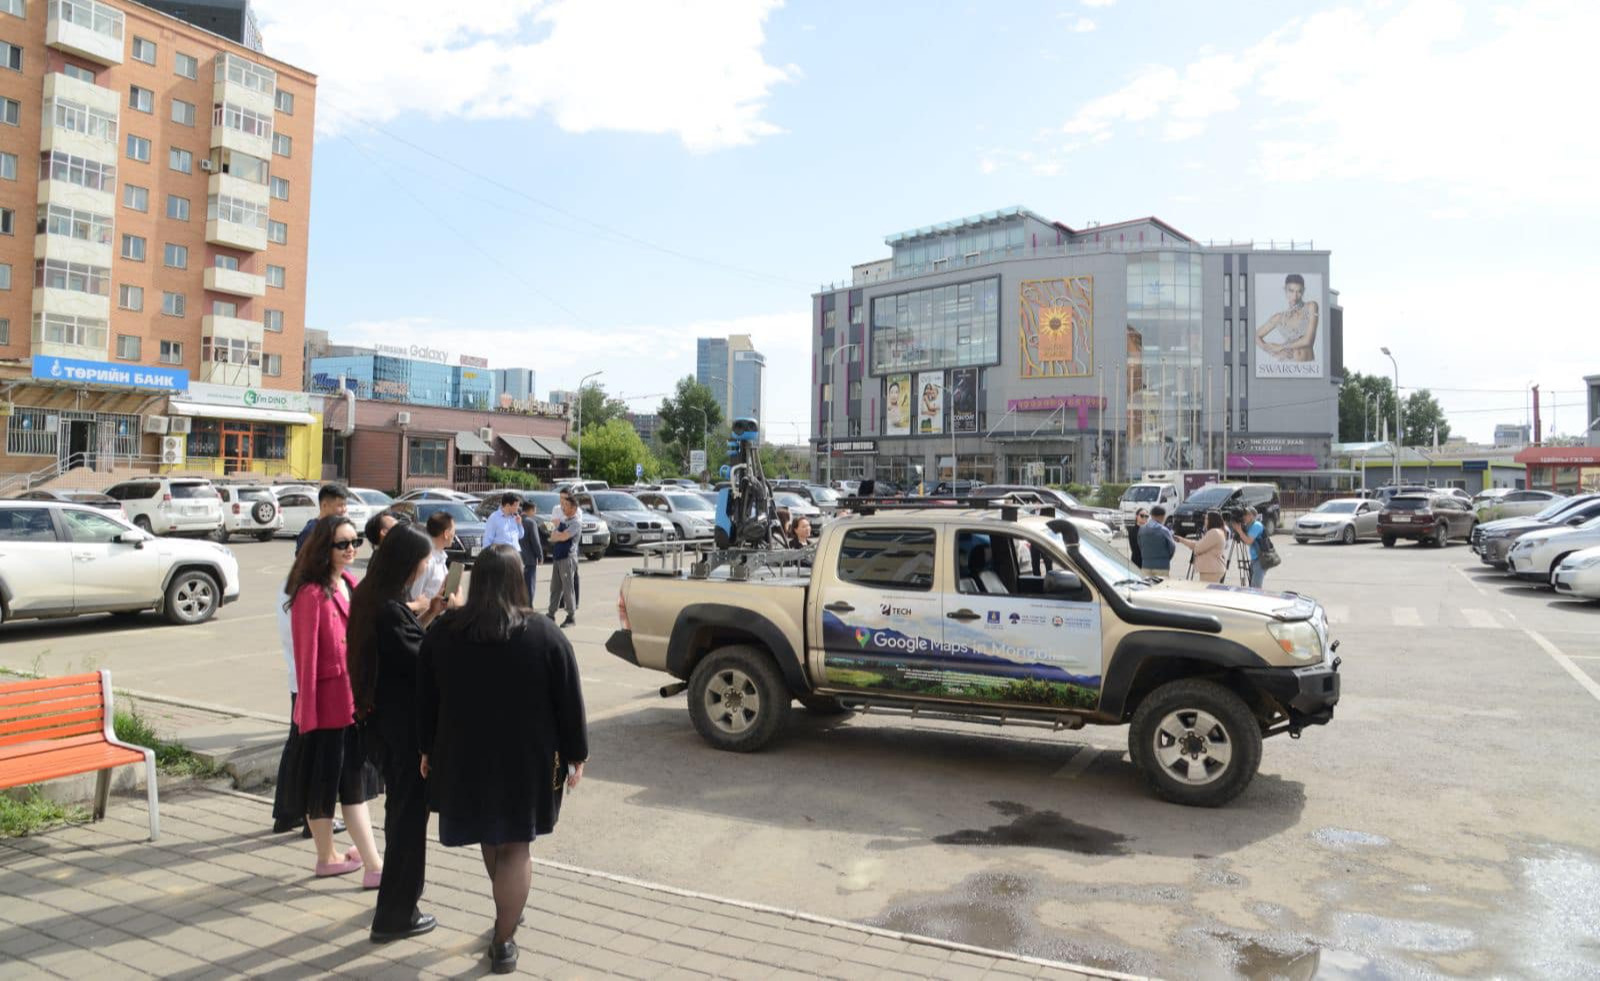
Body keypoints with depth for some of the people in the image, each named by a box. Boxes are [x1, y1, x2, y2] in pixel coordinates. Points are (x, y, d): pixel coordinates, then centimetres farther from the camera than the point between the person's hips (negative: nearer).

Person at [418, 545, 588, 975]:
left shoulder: (443, 632, -4)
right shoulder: (545, 635, -11)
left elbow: (426, 700, 4)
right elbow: (569, 703, -7)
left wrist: (428, 749, 16)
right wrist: (575, 755, 3)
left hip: (464, 755, 3)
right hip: (526, 759, -2)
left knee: (489, 836, 22)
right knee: (514, 845, 9)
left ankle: (508, 913, 39)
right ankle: (503, 943, 11)